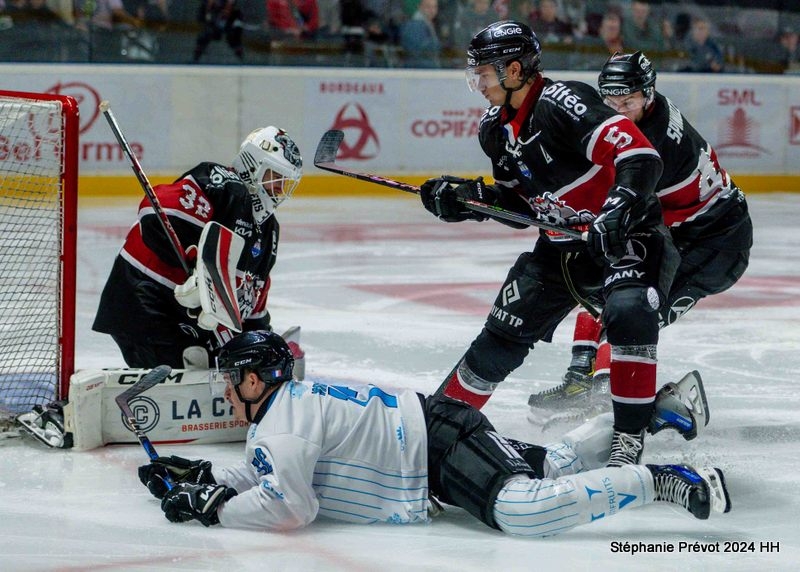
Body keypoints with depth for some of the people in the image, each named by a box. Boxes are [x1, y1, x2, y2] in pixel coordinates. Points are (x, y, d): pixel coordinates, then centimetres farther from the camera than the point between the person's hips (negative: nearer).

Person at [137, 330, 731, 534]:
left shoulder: (286, 418, -16)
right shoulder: (293, 403, 15)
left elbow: (288, 505, -24)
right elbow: (265, 475, 27)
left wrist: (213, 507, -15)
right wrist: (203, 475, 14)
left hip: (442, 444, -10)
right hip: (431, 423, 10)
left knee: (528, 510, -28)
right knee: (553, 464, 21)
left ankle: (664, 480, -27)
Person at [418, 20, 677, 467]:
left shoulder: (562, 103, -25)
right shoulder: (495, 128, 3)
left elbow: (641, 157, -33)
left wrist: (617, 214, -45)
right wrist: (465, 200, -2)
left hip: (627, 233, -8)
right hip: (563, 244, 8)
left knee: (629, 312, -33)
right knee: (504, 332, 8)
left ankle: (631, 437, -24)